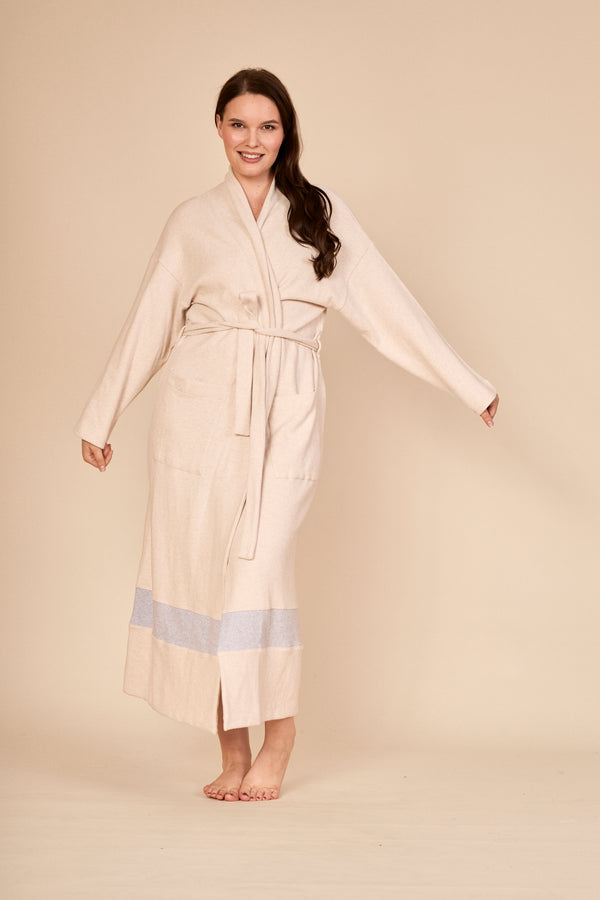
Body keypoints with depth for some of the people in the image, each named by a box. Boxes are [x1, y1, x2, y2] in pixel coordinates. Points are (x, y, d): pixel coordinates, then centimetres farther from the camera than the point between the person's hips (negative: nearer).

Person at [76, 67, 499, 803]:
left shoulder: (321, 213, 11)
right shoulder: (192, 222, 12)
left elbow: (387, 302, 11)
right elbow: (147, 325, 17)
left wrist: (467, 385, 10)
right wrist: (99, 416, 21)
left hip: (287, 411, -1)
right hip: (202, 408, 1)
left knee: (261, 564, -13)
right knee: (201, 566, -2)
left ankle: (277, 733, 4)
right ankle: (231, 751, 7)